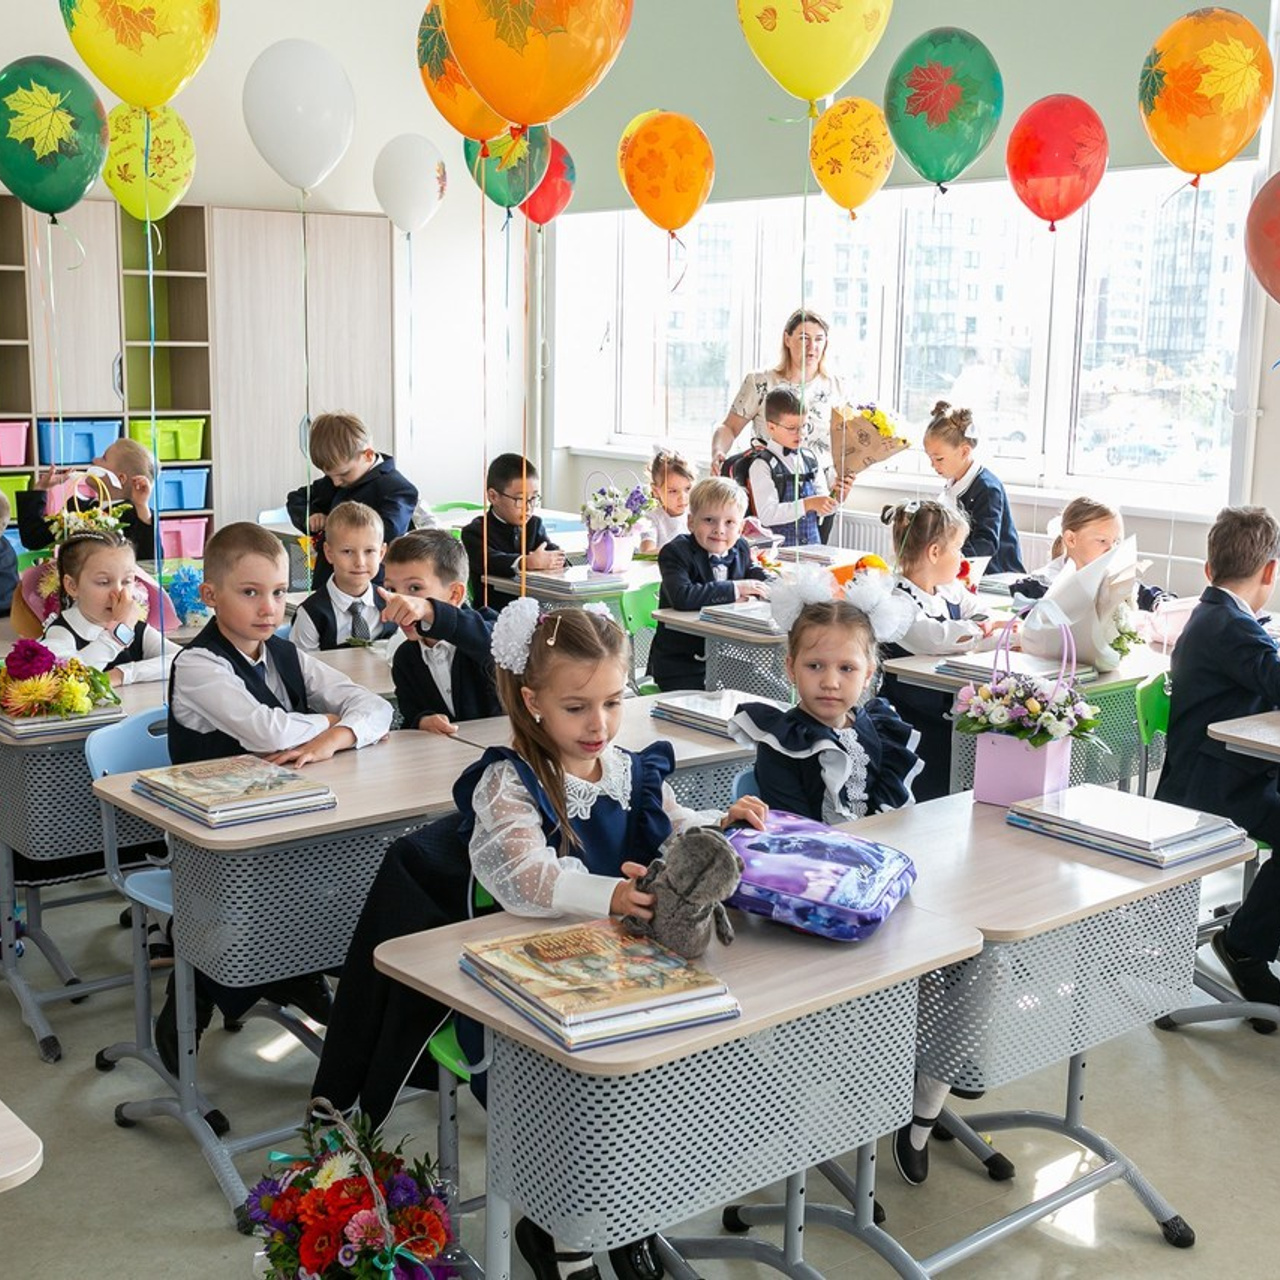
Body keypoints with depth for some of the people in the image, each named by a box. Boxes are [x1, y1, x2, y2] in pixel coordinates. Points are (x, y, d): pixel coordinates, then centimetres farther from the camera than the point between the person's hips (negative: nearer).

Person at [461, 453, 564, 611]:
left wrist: (549, 560, -23)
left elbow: (554, 554, 3)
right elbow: (487, 560, -23)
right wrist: (526, 562, -40)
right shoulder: (476, 532, -2)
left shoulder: (535, 524, 17)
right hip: (494, 608, -4)